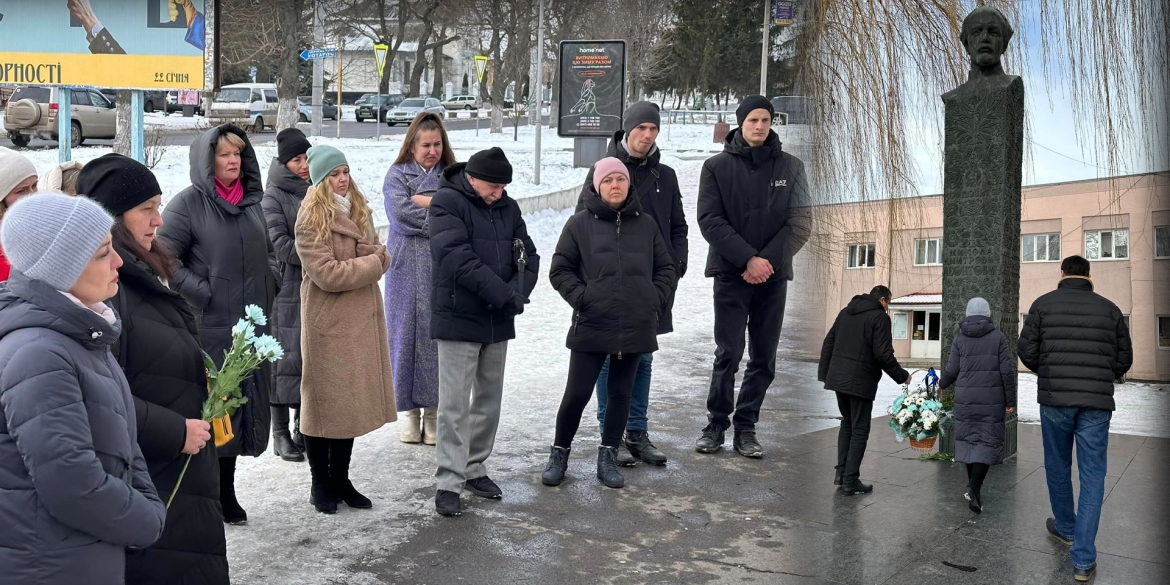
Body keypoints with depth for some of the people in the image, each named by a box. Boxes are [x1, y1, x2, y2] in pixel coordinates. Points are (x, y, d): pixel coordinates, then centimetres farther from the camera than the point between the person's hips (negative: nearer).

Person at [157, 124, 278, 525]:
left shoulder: (251, 201, 13)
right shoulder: (189, 204, -8)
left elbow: (268, 252, 26)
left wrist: (268, 287, 12)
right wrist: (201, 293, -14)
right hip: (208, 327, -6)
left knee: (242, 406, 11)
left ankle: (226, 492, 24)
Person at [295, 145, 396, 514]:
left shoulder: (359, 211, 13)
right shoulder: (311, 221, -11)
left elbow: (379, 256, 13)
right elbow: (328, 274, -19)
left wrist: (375, 259, -10)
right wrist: (371, 263, -9)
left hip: (361, 318, 7)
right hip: (327, 322, -7)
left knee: (352, 401, 12)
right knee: (323, 402, 2)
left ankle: (340, 480, 24)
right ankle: (321, 484, 15)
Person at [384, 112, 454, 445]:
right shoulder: (398, 175, 7)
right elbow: (400, 212, -11)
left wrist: (424, 200, -9)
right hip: (407, 270, -1)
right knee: (407, 333, 0)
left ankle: (433, 410, 9)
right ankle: (408, 409, 11)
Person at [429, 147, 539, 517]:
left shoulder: (507, 208, 11)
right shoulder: (447, 202, -9)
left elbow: (528, 257, 8)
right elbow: (456, 257, -21)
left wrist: (517, 291, -14)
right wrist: (502, 293, -22)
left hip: (498, 321, 7)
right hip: (458, 319, -6)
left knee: (489, 400, 13)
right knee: (455, 404, -5)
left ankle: (474, 468, 26)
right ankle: (448, 483, 1)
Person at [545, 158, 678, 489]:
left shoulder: (646, 225, 9)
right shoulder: (580, 224, 0)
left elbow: (666, 269, 15)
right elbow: (560, 270, 3)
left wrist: (656, 299, 1)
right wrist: (581, 298, -8)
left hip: (635, 329, 3)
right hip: (590, 327, -3)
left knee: (621, 394, 10)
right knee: (577, 394, -1)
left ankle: (608, 457, 23)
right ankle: (559, 454, 17)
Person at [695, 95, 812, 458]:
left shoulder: (790, 167, 8)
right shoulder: (717, 166, 3)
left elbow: (799, 224, 2)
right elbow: (709, 221, -5)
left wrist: (768, 260, -12)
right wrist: (748, 259, -15)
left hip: (773, 276, 2)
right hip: (731, 274, -2)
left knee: (764, 359, 3)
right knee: (728, 354, -6)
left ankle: (746, 428, 12)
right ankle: (716, 425, 7)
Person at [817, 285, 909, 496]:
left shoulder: (845, 312, 13)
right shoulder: (879, 317, -8)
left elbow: (828, 344, 15)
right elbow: (883, 354, -15)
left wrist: (824, 372, 20)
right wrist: (902, 376, -2)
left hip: (837, 378, 7)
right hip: (860, 382, -7)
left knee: (847, 424, 21)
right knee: (859, 430, 1)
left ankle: (841, 473, 18)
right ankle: (850, 481, 2)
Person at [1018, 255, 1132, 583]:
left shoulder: (1043, 304, 0)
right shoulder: (1109, 308, 3)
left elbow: (1026, 350, -1)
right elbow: (1124, 359, 6)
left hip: (1054, 399, 0)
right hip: (1097, 403, 0)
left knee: (1058, 467, 19)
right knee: (1092, 477, 3)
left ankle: (1065, 528, 38)